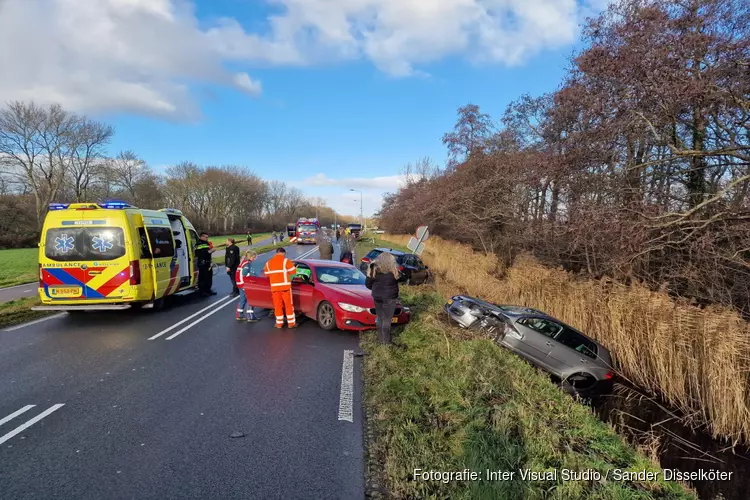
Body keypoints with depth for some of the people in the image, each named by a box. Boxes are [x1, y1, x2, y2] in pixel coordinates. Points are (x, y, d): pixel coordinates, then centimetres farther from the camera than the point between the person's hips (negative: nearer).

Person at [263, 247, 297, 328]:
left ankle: (279, 323, 16)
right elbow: (293, 271, -4)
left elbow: (267, 274, 14)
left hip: (274, 287, 4)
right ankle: (291, 323, 9)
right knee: (289, 304, 5)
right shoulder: (286, 261, -6)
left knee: (277, 305, 11)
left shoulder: (268, 263, 8)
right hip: (285, 286, -4)